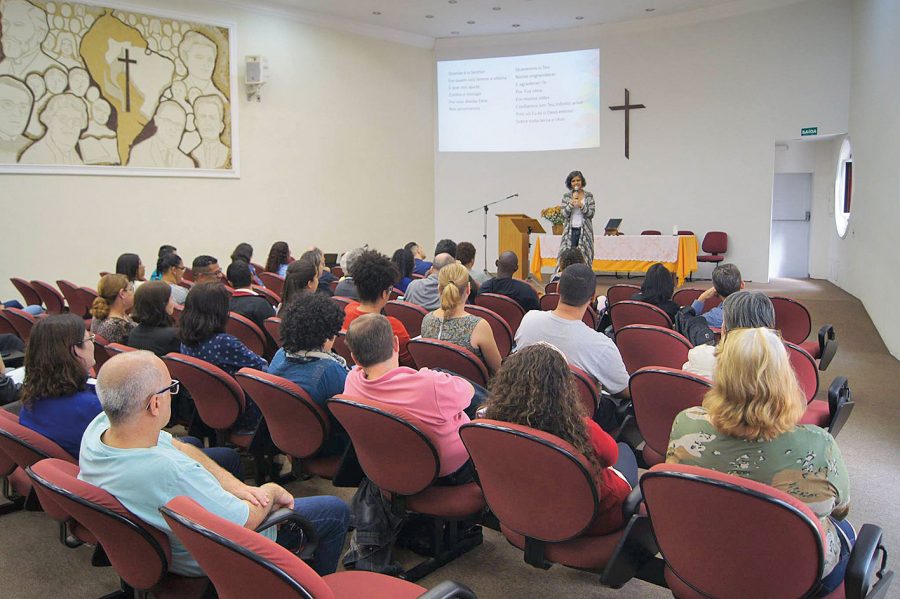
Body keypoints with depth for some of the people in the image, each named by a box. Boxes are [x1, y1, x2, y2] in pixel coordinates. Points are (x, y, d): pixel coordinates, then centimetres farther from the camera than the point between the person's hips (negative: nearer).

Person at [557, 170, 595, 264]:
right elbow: (564, 213, -1)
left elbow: (591, 214, -1)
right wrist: (572, 202, -12)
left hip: (584, 231, -1)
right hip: (570, 231, 1)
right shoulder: (566, 196, 7)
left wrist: (581, 205, -14)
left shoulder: (589, 196, 4)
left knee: (584, 256, -3)